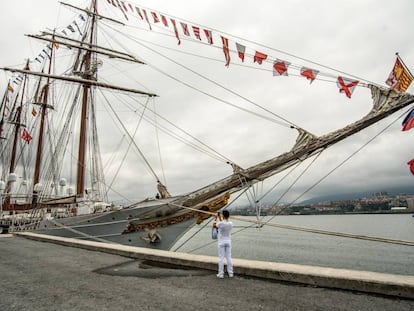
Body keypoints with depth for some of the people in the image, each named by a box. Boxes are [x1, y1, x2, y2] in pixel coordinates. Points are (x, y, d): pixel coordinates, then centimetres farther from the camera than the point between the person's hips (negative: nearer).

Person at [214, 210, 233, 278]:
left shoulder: (220, 223, -20)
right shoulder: (231, 224, -5)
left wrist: (215, 218, 16)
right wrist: (220, 218, 22)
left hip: (221, 242, -4)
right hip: (228, 242, 4)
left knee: (221, 258, 3)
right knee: (229, 257, 9)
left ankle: (221, 274, 8)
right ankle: (230, 273, 14)